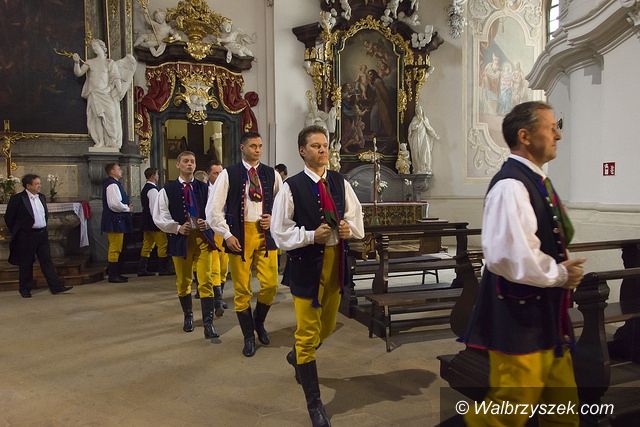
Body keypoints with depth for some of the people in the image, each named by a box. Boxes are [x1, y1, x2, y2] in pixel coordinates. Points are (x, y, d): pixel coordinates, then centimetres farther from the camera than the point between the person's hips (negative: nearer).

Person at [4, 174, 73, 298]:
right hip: (26, 236, -5)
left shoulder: (42, 197, 10)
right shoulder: (17, 198, -9)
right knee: (26, 263, 5)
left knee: (47, 261, 4)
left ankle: (56, 287, 4)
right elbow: (8, 217, -4)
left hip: (42, 234, 5)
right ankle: (25, 289, 19)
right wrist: (16, 233, -1)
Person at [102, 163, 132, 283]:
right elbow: (114, 204, -26)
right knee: (115, 248, -6)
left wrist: (126, 206, 8)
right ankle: (113, 275, 0)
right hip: (114, 221, -11)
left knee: (115, 248, 15)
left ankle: (114, 273, 23)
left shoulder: (115, 184, 17)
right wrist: (127, 208, -11)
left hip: (116, 221, 11)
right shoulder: (112, 185, -16)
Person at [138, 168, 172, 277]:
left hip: (146, 222, 10)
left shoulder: (144, 189, 16)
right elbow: (154, 208, -20)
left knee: (147, 245, 11)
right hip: (154, 222, -10)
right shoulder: (153, 190, -15)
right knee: (162, 245, -2)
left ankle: (142, 269, 12)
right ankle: (163, 269, 3)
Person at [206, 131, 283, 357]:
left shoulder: (271, 174, 6)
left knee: (270, 284, 1)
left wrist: (274, 218, -3)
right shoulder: (228, 174, -2)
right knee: (242, 288, 5)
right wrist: (227, 235, -9)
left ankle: (259, 322, 31)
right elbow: (213, 209, -3)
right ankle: (249, 336, 23)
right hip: (239, 233, -2)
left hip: (265, 233, 2)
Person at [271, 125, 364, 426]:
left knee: (327, 327, 21)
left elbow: (357, 216, 12)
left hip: (336, 260, 5)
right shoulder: (292, 187, -11)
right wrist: (312, 235, -21)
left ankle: (298, 356, 54)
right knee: (308, 332, 4)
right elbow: (280, 232, -10)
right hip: (307, 263, -5)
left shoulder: (340, 182, 3)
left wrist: (350, 228, -9)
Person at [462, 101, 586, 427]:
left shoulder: (537, 180, 11)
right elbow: (509, 256, -30)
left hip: (545, 314, 10)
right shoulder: (511, 186, -21)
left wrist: (564, 269, 5)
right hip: (519, 316, -10)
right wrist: (560, 275, -15)